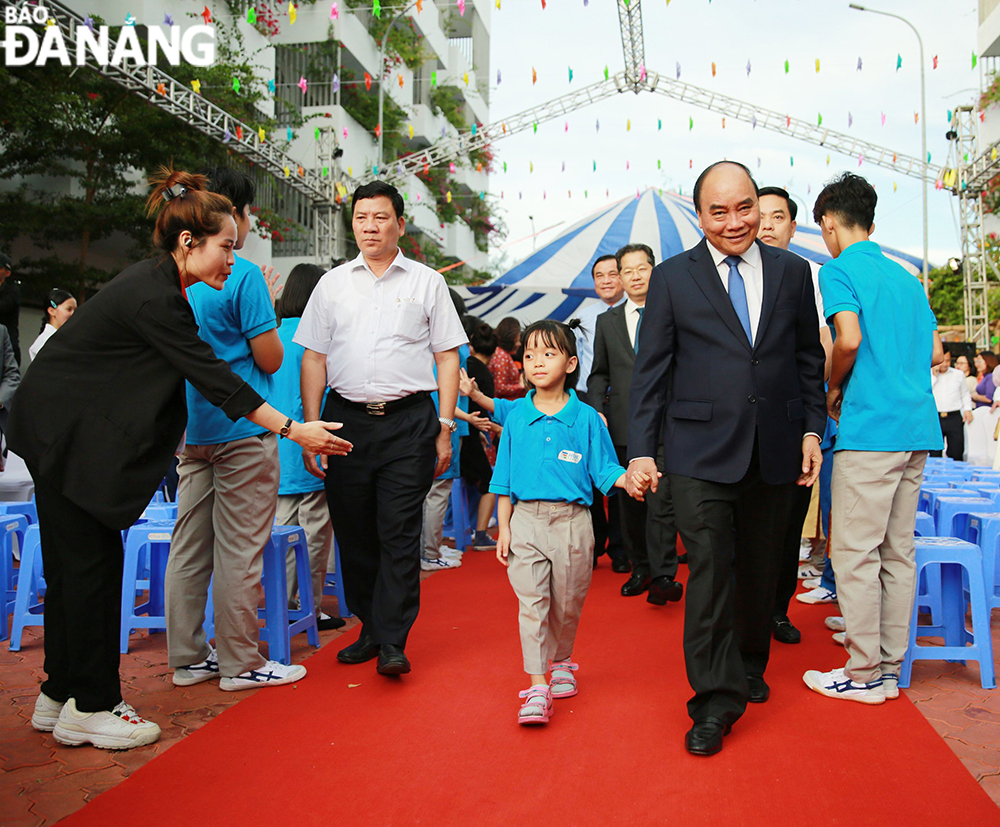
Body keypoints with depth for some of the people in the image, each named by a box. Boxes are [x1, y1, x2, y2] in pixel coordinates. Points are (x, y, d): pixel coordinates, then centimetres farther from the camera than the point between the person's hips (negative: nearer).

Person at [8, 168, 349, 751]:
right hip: (65, 434, -10)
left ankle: (60, 697, 24)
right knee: (91, 563, -4)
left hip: (67, 433, 10)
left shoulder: (159, 285, 7)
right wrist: (293, 429, -22)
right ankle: (90, 708, 8)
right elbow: (213, 377, -24)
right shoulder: (154, 297, -23)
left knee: (72, 562, 13)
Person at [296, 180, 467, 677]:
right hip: (346, 418, 3)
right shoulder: (332, 283, 13)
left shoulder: (426, 282, 8)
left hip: (408, 419, -2)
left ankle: (393, 642, 2)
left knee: (399, 534, -5)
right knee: (353, 532, 7)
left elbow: (447, 357, 6)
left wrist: (445, 428, -1)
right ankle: (370, 630, 22)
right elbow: (314, 359, 11)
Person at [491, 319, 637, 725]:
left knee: (567, 603, 13)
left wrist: (630, 479, -22)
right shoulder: (517, 418, 3)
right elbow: (504, 480, 7)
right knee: (531, 603, -5)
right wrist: (504, 527, 3)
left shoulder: (586, 419, -2)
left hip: (572, 522, 0)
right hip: (525, 520, 1)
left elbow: (604, 470, -1)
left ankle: (562, 662, 38)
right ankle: (537, 688, 0)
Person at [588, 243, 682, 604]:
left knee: (661, 501, -9)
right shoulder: (607, 321, 15)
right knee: (630, 502, 9)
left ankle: (663, 576, -6)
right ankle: (640, 568, 21)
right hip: (624, 426, 3)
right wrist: (596, 409, 2)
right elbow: (599, 373, 17)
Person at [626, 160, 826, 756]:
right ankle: (717, 699, 3)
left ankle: (750, 665, 36)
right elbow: (651, 369, 0)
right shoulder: (673, 278, 1)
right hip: (702, 450, -3)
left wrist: (812, 430, 5)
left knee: (761, 568, 14)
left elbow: (810, 358, 13)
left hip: (775, 451, 3)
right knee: (710, 570, -6)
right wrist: (641, 450, -5)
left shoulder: (792, 272, 8)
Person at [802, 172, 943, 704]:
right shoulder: (907, 278, 19)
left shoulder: (840, 268, -3)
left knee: (855, 553, -2)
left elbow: (849, 339, -18)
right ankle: (890, 667, 18)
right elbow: (935, 352, 18)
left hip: (870, 427, -8)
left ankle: (864, 675, 4)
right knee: (897, 551, 11)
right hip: (918, 427, 8)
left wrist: (834, 391, -1)